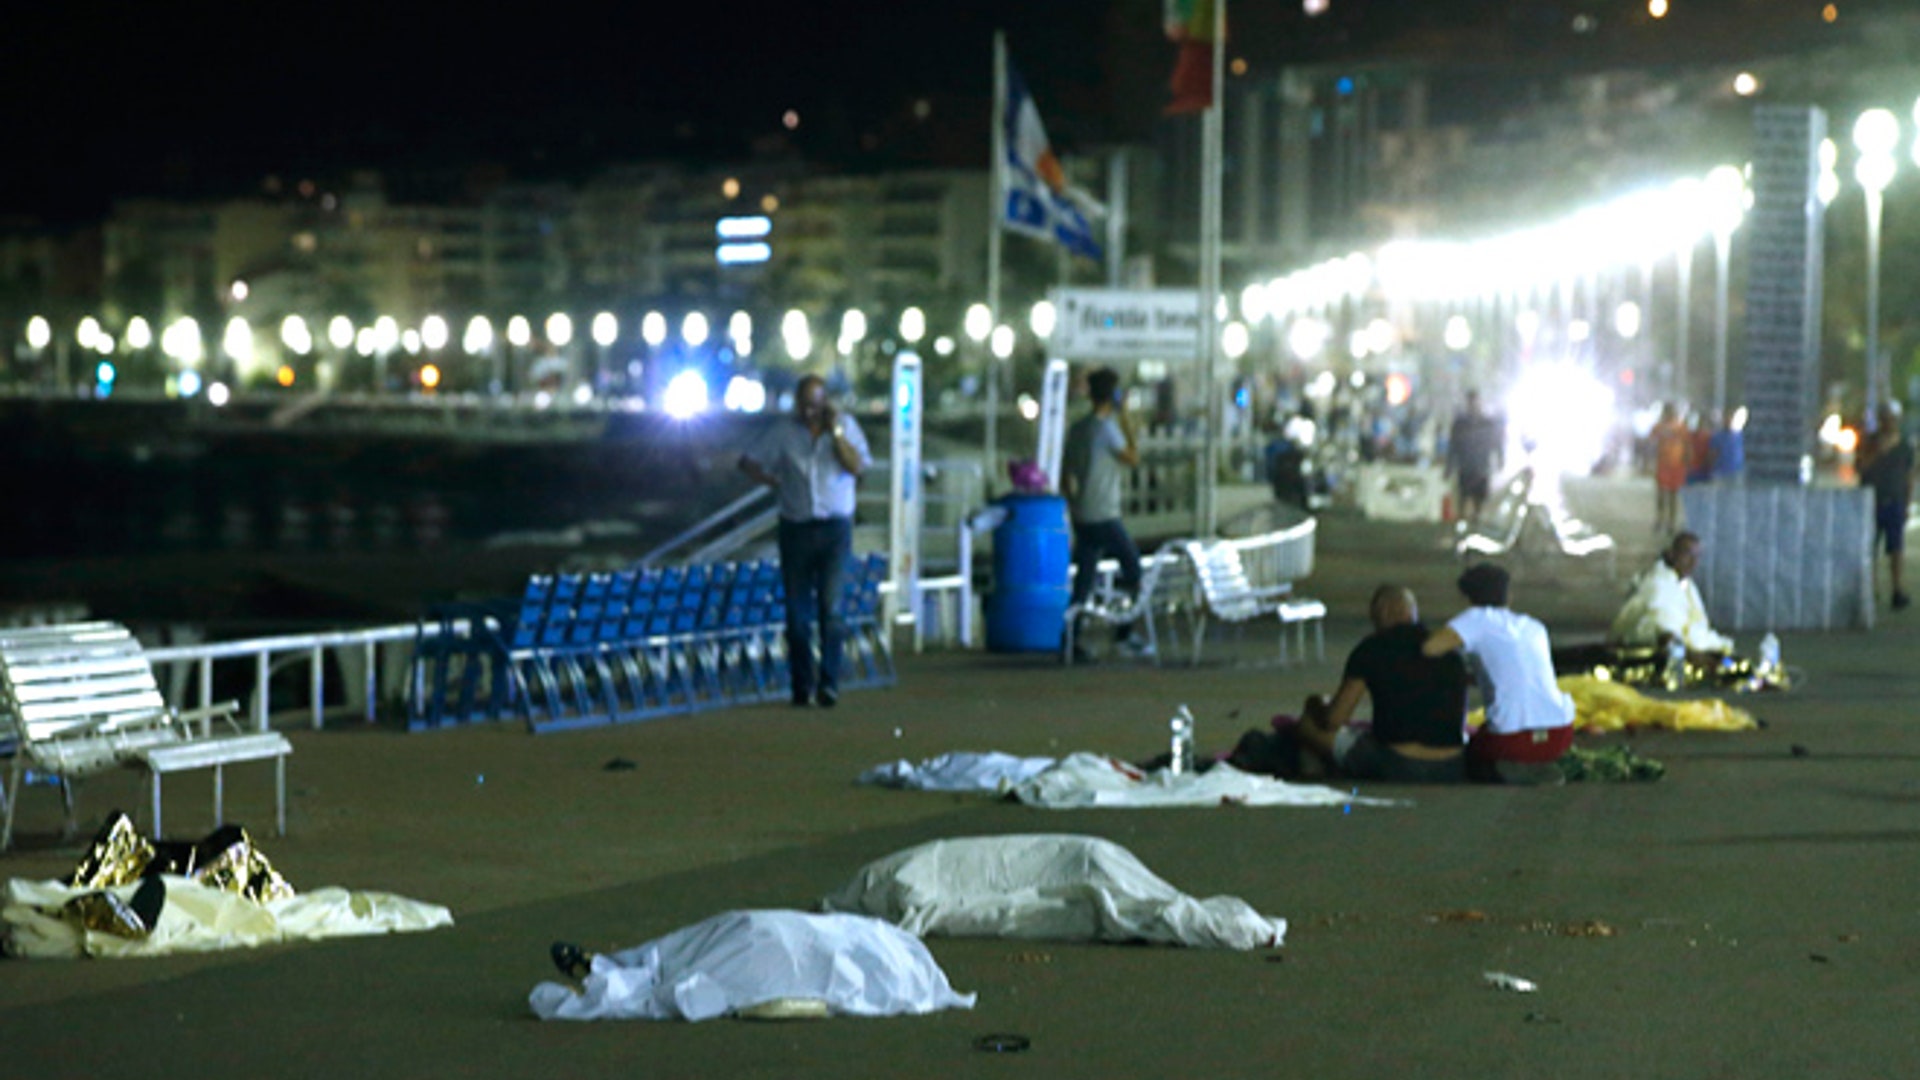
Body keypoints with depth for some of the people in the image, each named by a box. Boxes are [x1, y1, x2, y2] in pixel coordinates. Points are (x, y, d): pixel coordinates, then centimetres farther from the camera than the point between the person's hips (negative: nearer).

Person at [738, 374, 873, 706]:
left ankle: (828, 682, -13)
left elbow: (858, 467, -8)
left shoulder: (845, 425, 5)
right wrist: (773, 481, 1)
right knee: (797, 610, 2)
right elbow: (748, 461, 13)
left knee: (830, 604, -12)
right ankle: (802, 683, 8)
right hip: (795, 527, 2)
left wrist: (834, 431, -13)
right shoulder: (784, 430, 6)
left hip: (834, 528, -2)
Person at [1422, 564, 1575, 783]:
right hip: (1560, 736, 5)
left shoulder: (1479, 618, 0)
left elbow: (1429, 647, -15)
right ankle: (1539, 770, 9)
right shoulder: (1535, 628, 18)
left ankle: (1516, 772, -2)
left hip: (1514, 740, -5)